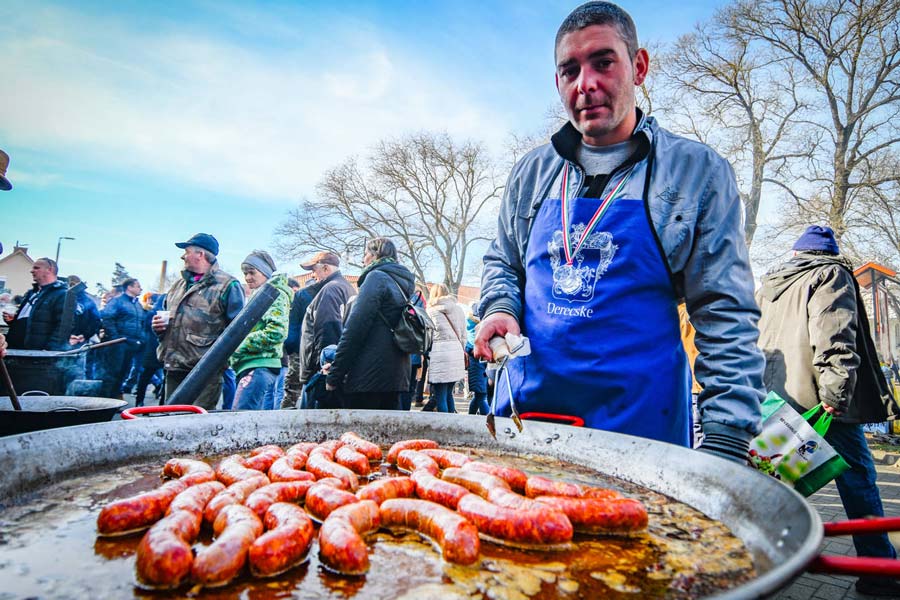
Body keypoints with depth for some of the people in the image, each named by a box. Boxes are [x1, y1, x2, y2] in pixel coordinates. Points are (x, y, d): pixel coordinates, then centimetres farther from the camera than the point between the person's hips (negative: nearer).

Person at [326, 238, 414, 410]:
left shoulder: (377, 277, -7)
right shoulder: (404, 282, 17)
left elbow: (354, 329, -14)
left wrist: (334, 375, -11)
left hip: (368, 377, -8)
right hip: (397, 375, 8)